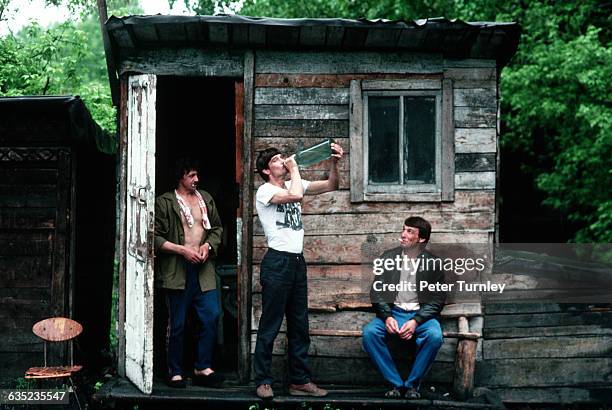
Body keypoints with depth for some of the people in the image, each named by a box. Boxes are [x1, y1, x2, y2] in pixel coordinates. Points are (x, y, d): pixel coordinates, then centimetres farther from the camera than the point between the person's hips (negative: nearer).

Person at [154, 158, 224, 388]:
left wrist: (208, 245, 0)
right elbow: (155, 237, -6)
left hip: (203, 269, 5)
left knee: (211, 317, -1)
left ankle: (203, 368, 11)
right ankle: (175, 373, 13)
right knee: (177, 324, 2)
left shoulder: (206, 199, 14)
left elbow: (217, 228, 19)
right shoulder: (165, 202, -2)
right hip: (177, 271, -4)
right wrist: (182, 250, -13)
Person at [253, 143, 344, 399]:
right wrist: (294, 169, -9)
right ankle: (263, 381, 6)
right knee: (270, 326, -2)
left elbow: (330, 186, 12)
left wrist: (334, 162, -5)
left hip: (297, 262, 7)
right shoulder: (265, 191, -7)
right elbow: (295, 196, -24)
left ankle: (300, 381, 16)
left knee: (299, 326, 10)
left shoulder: (294, 184, 14)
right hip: (277, 261, -7)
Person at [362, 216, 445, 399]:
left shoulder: (432, 263, 2)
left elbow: (437, 299, -1)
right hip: (393, 312, 2)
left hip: (420, 314, -2)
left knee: (434, 335, -34)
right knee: (369, 332, -28)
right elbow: (376, 291, 4)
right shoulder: (388, 257, 7)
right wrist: (387, 317, -14)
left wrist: (416, 321, -17)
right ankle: (396, 383, -15)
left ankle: (412, 384, -13)